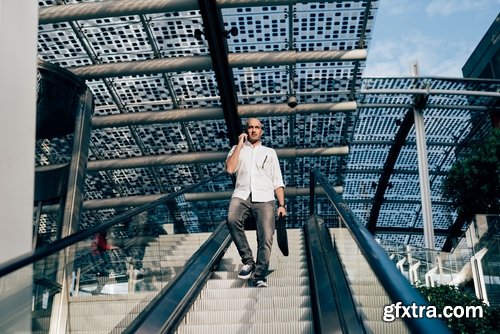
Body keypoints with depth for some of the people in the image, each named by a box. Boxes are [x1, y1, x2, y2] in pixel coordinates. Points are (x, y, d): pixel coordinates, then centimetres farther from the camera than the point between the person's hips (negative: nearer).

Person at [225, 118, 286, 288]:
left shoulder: (270, 152, 24)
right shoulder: (237, 149, 23)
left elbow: (277, 181, 17)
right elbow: (230, 169, 2)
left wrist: (282, 204, 4)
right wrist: (240, 145, 6)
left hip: (264, 197, 1)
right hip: (242, 194, 0)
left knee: (266, 236, -19)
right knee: (232, 220, -31)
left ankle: (260, 275, -19)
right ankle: (247, 260, -18)